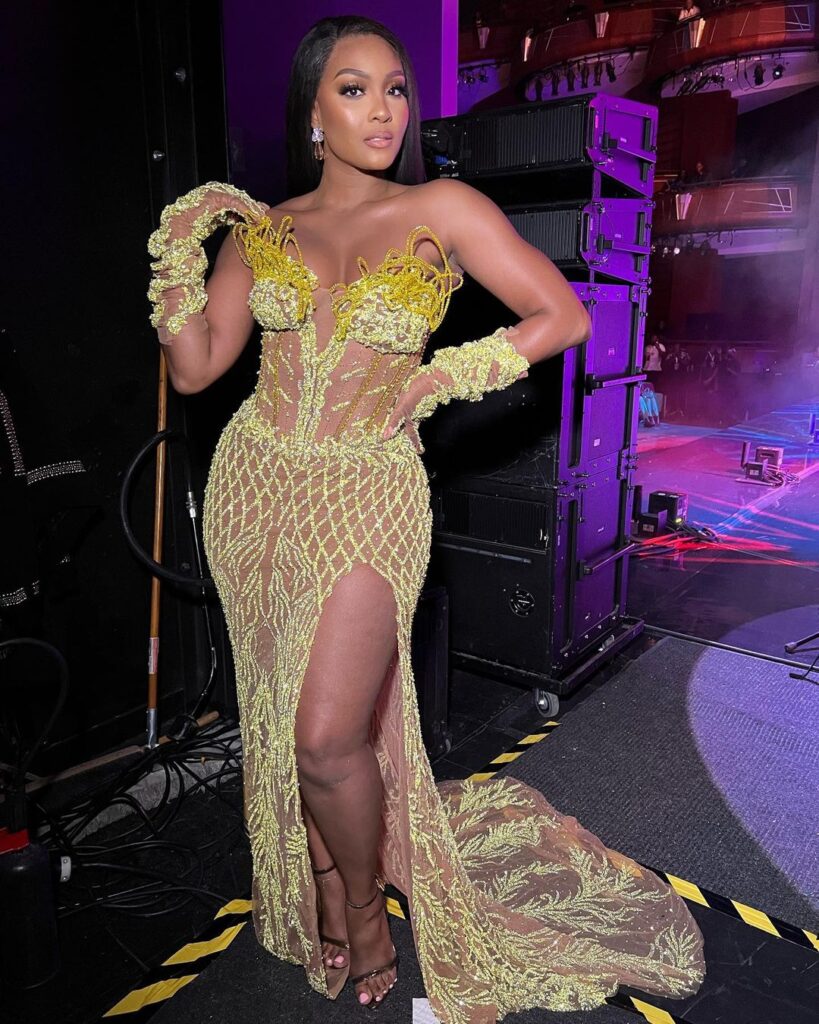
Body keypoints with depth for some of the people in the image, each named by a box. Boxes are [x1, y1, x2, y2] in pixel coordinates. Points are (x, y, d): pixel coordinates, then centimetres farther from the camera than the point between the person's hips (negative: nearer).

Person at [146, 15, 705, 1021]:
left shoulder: (442, 209, 0)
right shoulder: (259, 227, 8)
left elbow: (564, 314, -1)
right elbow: (192, 368, 5)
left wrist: (444, 376, -7)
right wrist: (179, 247, -3)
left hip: (368, 493, -3)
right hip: (255, 483, 4)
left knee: (330, 737, -9)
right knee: (282, 713, 13)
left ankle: (365, 909, 23)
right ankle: (321, 891, 38)